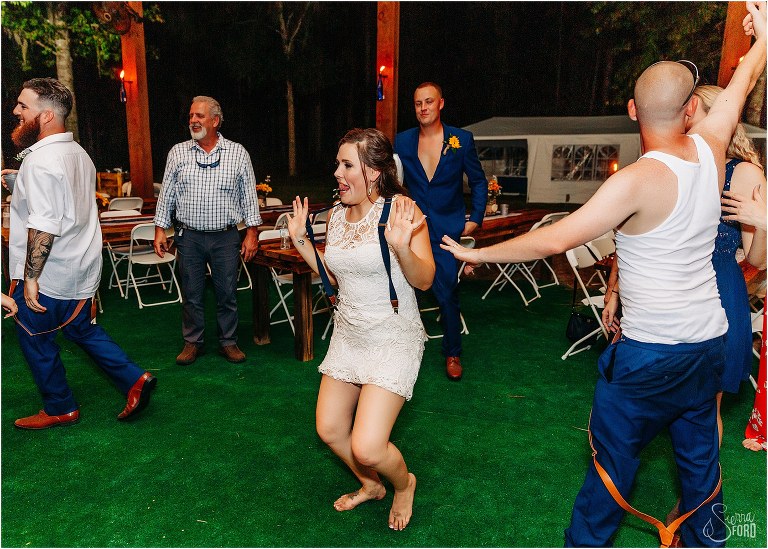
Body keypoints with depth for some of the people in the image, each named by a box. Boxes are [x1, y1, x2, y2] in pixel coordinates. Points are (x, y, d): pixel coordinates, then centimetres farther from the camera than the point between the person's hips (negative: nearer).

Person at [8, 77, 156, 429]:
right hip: (81, 272, 9)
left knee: (36, 341, 9)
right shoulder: (79, 154, 9)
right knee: (83, 331, 20)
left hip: (45, 278, -9)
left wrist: (30, 278, -22)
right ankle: (134, 380, 17)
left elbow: (43, 226, -26)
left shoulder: (40, 161, -21)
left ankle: (59, 408, 24)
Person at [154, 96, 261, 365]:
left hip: (226, 237, -1)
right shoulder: (178, 153, 7)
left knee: (227, 293, 6)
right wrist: (160, 229, 3)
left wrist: (252, 233, -2)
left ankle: (228, 342, 21)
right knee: (191, 293, 8)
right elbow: (166, 194, 9)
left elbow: (249, 196, 3)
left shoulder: (238, 153, 3)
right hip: (189, 235, 1)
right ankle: (193, 342, 23)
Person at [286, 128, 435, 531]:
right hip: (348, 334, 7)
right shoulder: (337, 213, 3)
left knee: (367, 448, -13)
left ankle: (403, 483, 24)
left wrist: (402, 247, -37)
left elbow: (424, 281, -19)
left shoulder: (402, 209, -17)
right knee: (329, 430, 15)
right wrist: (301, 240, 4)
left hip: (393, 339, -7)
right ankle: (370, 486, 44)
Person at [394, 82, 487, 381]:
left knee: (448, 294, 2)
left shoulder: (462, 139, 0)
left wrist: (475, 219, 1)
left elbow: (478, 181, 8)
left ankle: (452, 353, 20)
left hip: (447, 230, -2)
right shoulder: (402, 141, 5)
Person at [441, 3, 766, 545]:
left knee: (615, 457, 10)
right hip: (710, 340, 7)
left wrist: (480, 254, -16)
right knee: (699, 450, 24)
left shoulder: (638, 180, -23)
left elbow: (556, 239, -26)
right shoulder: (710, 148, -4)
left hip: (650, 352, -7)